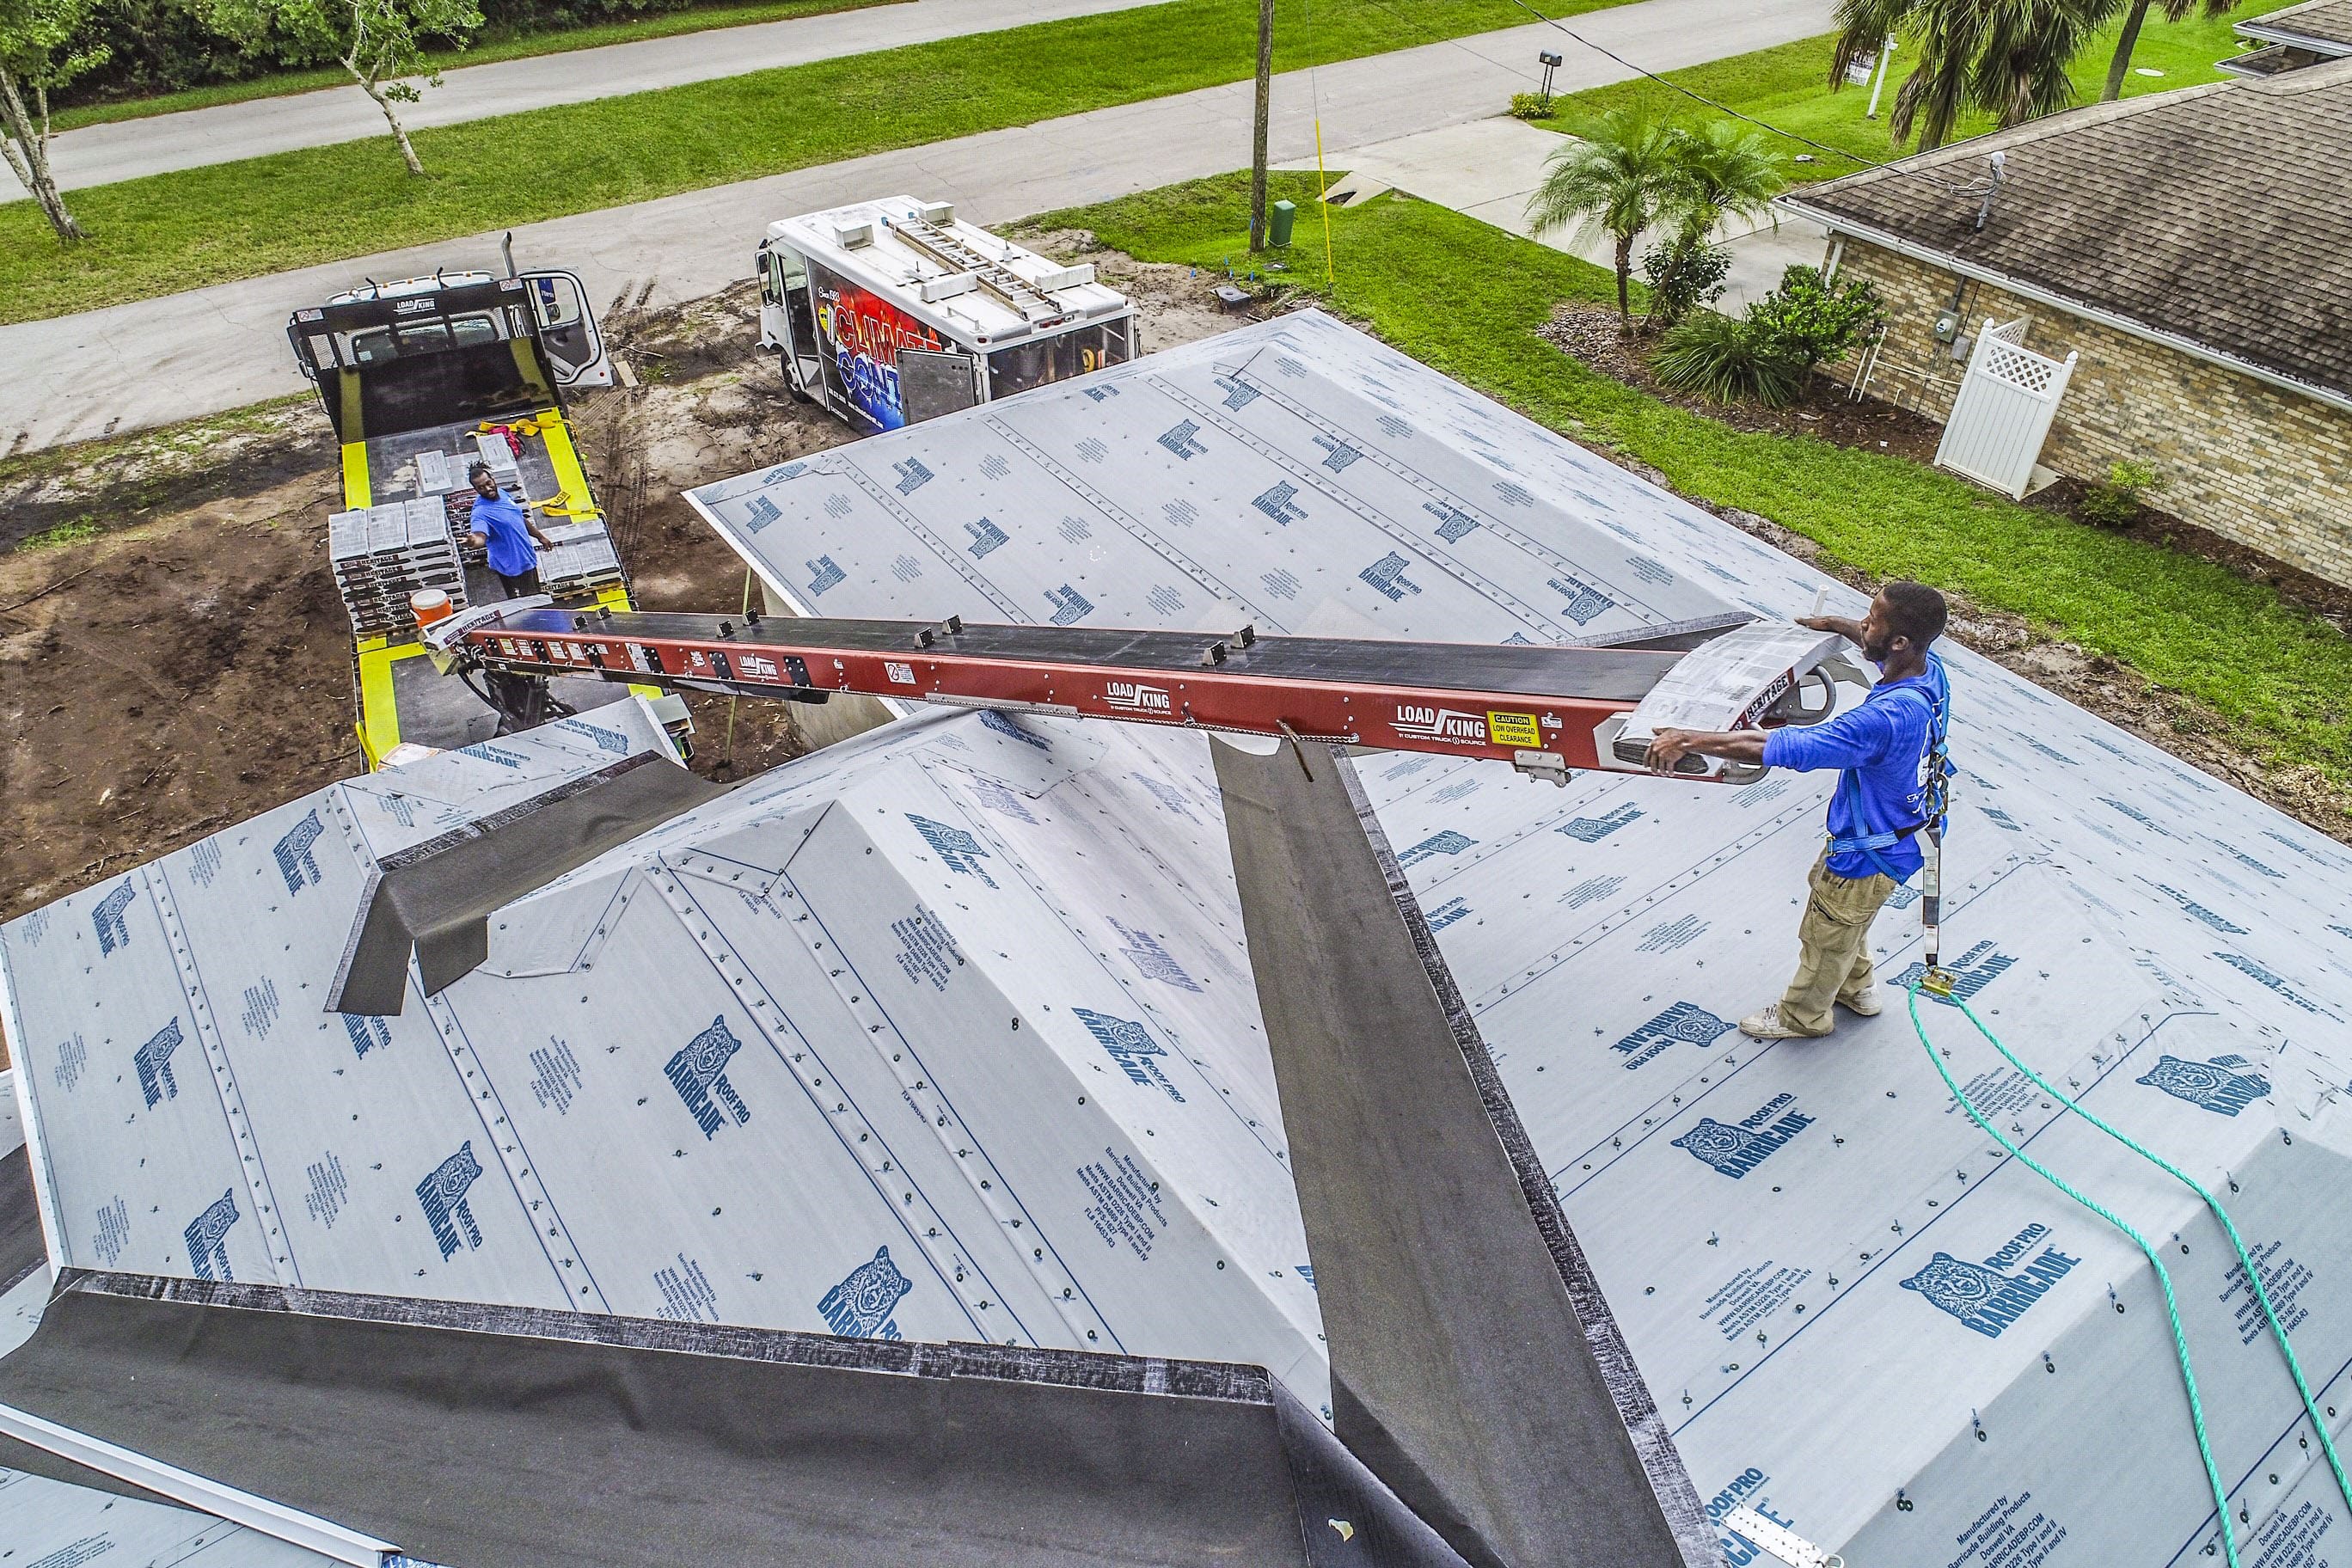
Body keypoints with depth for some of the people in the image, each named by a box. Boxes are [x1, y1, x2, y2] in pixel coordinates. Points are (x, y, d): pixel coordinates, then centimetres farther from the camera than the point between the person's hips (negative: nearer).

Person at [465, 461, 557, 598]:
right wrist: (474, 540, -66)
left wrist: (540, 536, 25)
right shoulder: (480, 512, -25)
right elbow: (480, 536, -42)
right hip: (511, 567, -9)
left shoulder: (502, 494, 1)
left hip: (528, 559, 9)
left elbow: (521, 519, 17)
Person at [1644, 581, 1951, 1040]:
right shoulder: (1930, 669, -16)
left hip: (1869, 854, -8)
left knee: (1825, 937, 19)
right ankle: (1857, 990, 58)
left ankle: (1803, 1016, 46)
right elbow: (1884, 650, 13)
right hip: (1895, 834, 8)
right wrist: (1837, 625, 19)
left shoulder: (1886, 718, -43)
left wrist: (1688, 740, -38)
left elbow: (1774, 748, -43)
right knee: (1844, 921, 33)